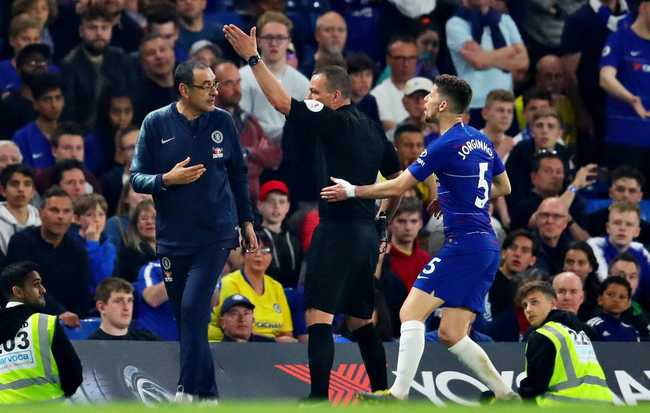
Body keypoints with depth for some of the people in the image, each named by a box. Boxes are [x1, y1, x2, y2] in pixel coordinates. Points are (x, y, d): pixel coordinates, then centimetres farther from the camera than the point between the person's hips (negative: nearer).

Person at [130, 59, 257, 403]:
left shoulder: (222, 122, 1)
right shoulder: (156, 123, -2)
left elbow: (238, 175, 12)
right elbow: (137, 178, -1)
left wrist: (246, 221, 13)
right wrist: (168, 179, -19)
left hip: (215, 236, -2)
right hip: (172, 240, 2)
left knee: (194, 308, -16)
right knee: (186, 318, 6)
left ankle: (188, 389, -12)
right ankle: (207, 391, 17)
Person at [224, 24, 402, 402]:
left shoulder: (336, 123, -12)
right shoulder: (373, 129, 13)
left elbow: (282, 101, -17)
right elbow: (398, 180, 19)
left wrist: (253, 57, -14)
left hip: (338, 230, -9)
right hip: (367, 233, 9)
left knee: (318, 317, -12)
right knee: (361, 321, 18)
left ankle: (320, 398, -21)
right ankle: (382, 393, 21)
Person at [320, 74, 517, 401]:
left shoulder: (445, 146, -11)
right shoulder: (481, 140, 14)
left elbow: (397, 188, -6)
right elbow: (503, 187, 28)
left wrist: (351, 191, 6)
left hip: (463, 245, -9)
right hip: (488, 246, 9)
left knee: (411, 312, -11)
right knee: (451, 334, 9)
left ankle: (399, 394, -18)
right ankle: (504, 393, 6)